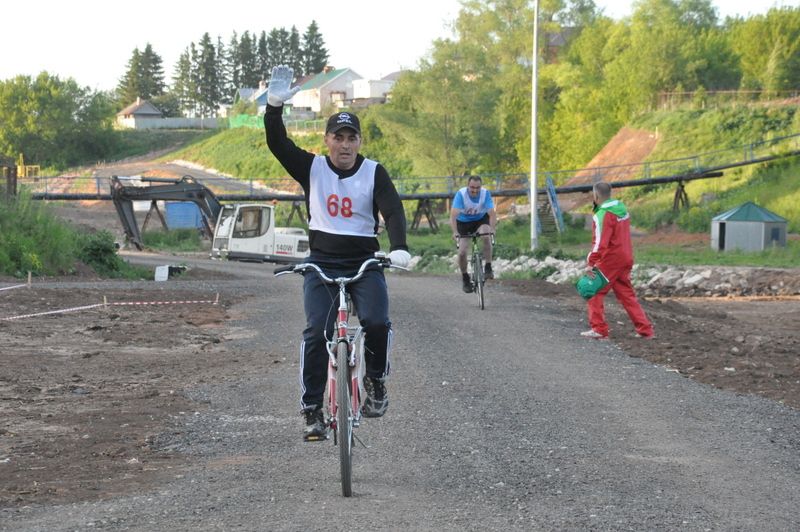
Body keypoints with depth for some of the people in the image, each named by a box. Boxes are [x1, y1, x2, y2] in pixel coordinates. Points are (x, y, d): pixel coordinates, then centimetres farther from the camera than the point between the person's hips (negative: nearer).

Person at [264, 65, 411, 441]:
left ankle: (376, 381, 5)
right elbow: (277, 143, -8)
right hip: (322, 264, 1)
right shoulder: (311, 168, 3)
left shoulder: (374, 173, 1)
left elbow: (393, 210, -11)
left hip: (365, 264, 0)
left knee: (376, 322, -23)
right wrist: (275, 106, -25)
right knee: (316, 333, -12)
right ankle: (312, 411, -5)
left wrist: (398, 247, -29)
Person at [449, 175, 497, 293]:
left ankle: (488, 268, -21)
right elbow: (453, 215, -36)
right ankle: (465, 278, 14)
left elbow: (492, 213, -31)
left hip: (481, 219, 0)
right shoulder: (461, 194, -29)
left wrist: (492, 229, -47)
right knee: (462, 252, -10)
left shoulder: (486, 193, -25)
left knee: (486, 237, -32)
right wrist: (455, 232, -50)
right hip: (463, 222, 0)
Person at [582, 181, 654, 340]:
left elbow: (600, 242, -23)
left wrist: (590, 263, -22)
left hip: (610, 260, -8)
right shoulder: (622, 210, 10)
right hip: (626, 258, 8)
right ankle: (645, 329, 12)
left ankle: (598, 329, 0)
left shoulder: (602, 215, -16)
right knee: (626, 294, 15)